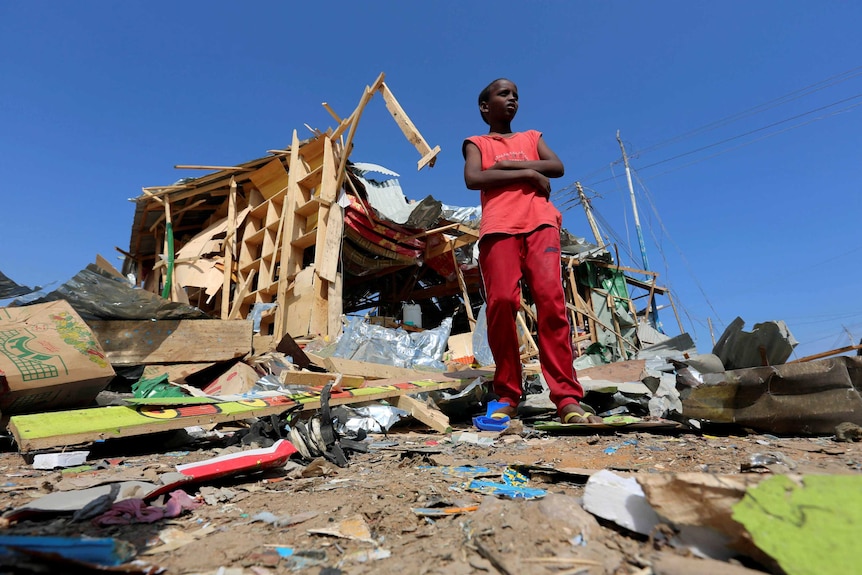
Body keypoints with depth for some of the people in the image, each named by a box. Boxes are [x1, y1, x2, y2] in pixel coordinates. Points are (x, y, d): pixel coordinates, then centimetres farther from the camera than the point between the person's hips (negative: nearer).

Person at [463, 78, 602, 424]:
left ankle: (567, 400, -18)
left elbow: (557, 167, 11)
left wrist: (509, 163, 2)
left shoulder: (532, 137, 30)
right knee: (501, 302, -18)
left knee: (551, 300, -15)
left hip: (540, 222, 2)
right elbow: (473, 178, 1)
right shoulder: (476, 143, 23)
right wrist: (527, 173, -1)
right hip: (499, 227, -1)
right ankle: (507, 396, -8)